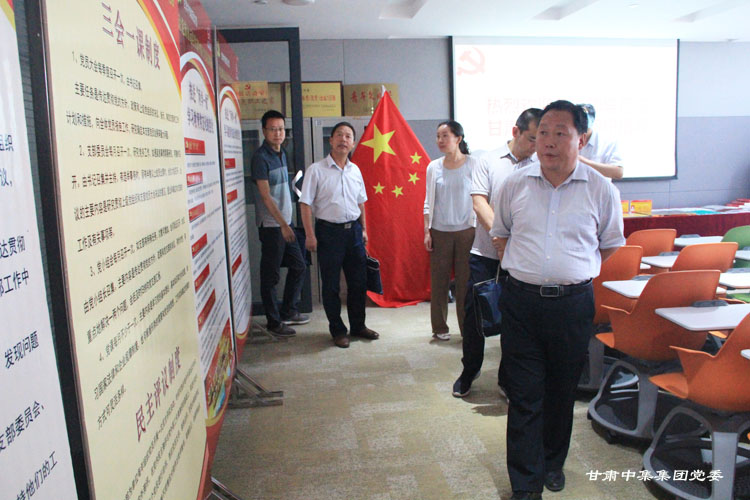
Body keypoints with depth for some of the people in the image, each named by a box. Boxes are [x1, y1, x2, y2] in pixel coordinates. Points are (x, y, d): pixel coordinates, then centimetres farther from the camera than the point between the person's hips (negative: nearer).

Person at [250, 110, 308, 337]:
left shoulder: (281, 154, 12)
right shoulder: (260, 158, -13)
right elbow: (265, 196, -18)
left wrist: (287, 223, 16)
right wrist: (283, 224, -21)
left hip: (285, 223, 9)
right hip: (271, 225, -9)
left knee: (298, 266, 15)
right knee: (271, 276, 1)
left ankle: (288, 312, 29)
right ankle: (273, 321, 13)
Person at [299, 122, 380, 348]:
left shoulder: (355, 170, 9)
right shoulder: (317, 170, -7)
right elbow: (306, 204, -8)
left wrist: (363, 229, 15)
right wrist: (310, 235, -13)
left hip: (353, 230, 5)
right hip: (329, 231, -5)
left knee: (358, 281, 11)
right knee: (331, 285, 4)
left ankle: (358, 325, 28)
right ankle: (337, 330, 20)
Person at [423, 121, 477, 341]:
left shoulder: (473, 164, -1)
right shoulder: (433, 167, 6)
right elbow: (428, 202, 10)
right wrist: (426, 231, 4)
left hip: (466, 230, -2)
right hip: (440, 232, 2)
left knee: (466, 281, 1)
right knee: (439, 281, 5)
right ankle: (440, 327, 18)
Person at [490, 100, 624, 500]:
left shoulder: (600, 189, -1)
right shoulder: (515, 185, 2)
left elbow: (611, 244, 10)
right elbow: (500, 234, 16)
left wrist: (582, 272, 0)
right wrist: (516, 266, 5)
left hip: (574, 302, 0)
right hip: (521, 300, 0)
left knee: (562, 391, 16)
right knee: (524, 395, 3)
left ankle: (553, 463, 38)